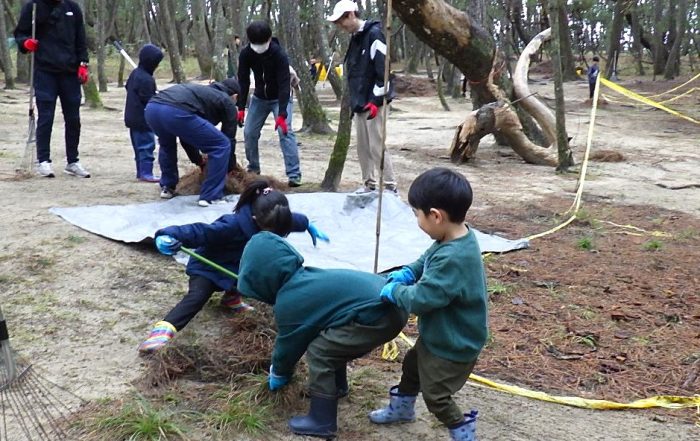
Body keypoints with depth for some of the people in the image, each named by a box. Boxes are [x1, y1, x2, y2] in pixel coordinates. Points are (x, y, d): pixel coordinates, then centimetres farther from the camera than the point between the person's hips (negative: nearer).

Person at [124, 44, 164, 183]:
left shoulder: (134, 73, 10)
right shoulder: (146, 79, -21)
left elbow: (127, 87, 24)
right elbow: (149, 100, -21)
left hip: (132, 118, 10)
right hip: (143, 119, -10)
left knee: (139, 146, 15)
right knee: (147, 145, -6)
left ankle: (141, 172, 21)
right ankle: (146, 173, -7)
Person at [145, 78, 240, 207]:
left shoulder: (203, 91, 42)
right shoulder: (227, 101, 23)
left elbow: (186, 135, 44)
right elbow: (229, 138, 24)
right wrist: (231, 168, 38)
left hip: (152, 108, 8)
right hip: (176, 112, -7)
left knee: (167, 144, 40)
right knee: (222, 145, 8)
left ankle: (167, 187, 40)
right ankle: (211, 197, 9)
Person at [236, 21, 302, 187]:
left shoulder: (279, 55, -29)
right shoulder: (245, 54, -17)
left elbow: (284, 85, -31)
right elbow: (243, 81, -9)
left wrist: (282, 114, -37)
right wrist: (241, 108, -16)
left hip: (280, 98, -4)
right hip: (259, 98, 4)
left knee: (285, 131, -19)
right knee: (249, 132, -1)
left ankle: (294, 174, -19)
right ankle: (253, 170, 17)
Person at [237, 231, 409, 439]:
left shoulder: (288, 301, -8)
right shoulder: (305, 277, 20)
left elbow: (289, 344, 8)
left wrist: (279, 373, 28)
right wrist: (281, 367, 43)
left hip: (377, 316, -10)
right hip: (394, 304, 10)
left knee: (318, 351, -1)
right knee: (332, 341, 27)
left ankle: (322, 422, 7)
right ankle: (337, 386, 46)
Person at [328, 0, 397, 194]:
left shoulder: (374, 34, -13)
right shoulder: (355, 38, 15)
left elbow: (384, 69, -18)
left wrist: (376, 100, -19)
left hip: (373, 103, -9)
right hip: (360, 104, 9)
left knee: (377, 146, -7)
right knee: (362, 147, 12)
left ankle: (390, 187, 0)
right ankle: (369, 184, 22)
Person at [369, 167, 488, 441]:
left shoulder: (452, 259, -39)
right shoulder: (455, 238, -8)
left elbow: (421, 299, -35)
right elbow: (428, 260, 12)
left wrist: (393, 290, -17)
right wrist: (407, 273, -3)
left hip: (452, 346, -10)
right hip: (438, 335, 10)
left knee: (435, 395, 9)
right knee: (413, 364, 29)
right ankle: (400, 408, 53)